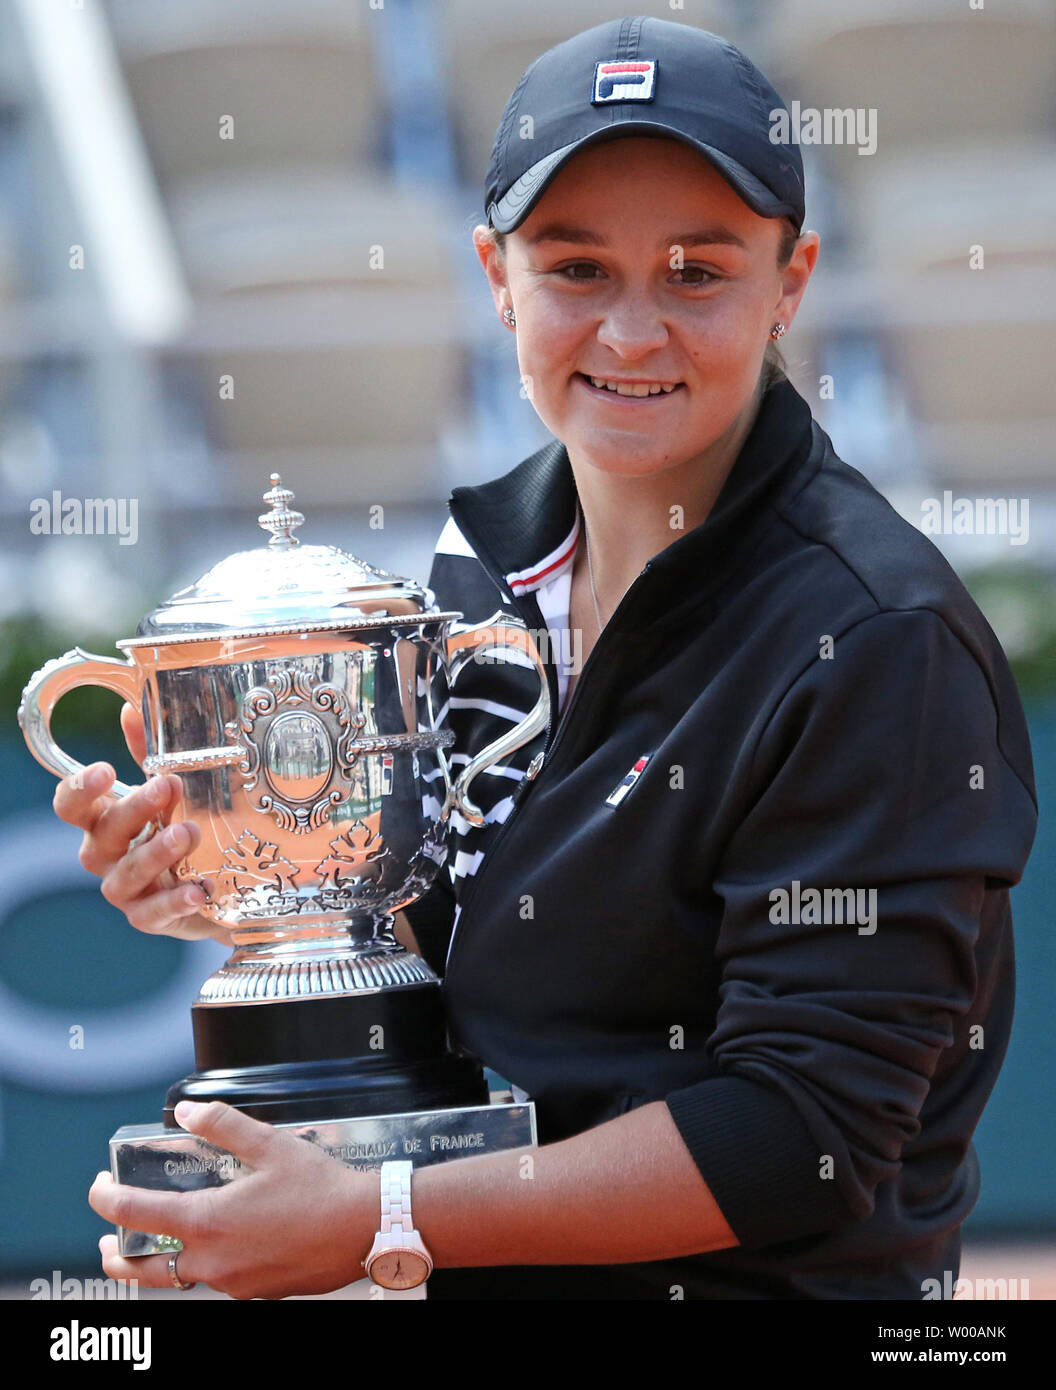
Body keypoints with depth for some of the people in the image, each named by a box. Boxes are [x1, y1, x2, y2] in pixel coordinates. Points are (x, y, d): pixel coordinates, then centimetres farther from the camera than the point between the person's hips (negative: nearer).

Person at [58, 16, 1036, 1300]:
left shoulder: (876, 643, -15)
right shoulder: (490, 554, 6)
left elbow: (807, 1138, -18)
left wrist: (373, 1224, -20)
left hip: (750, 1286, -6)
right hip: (473, 1287, 6)